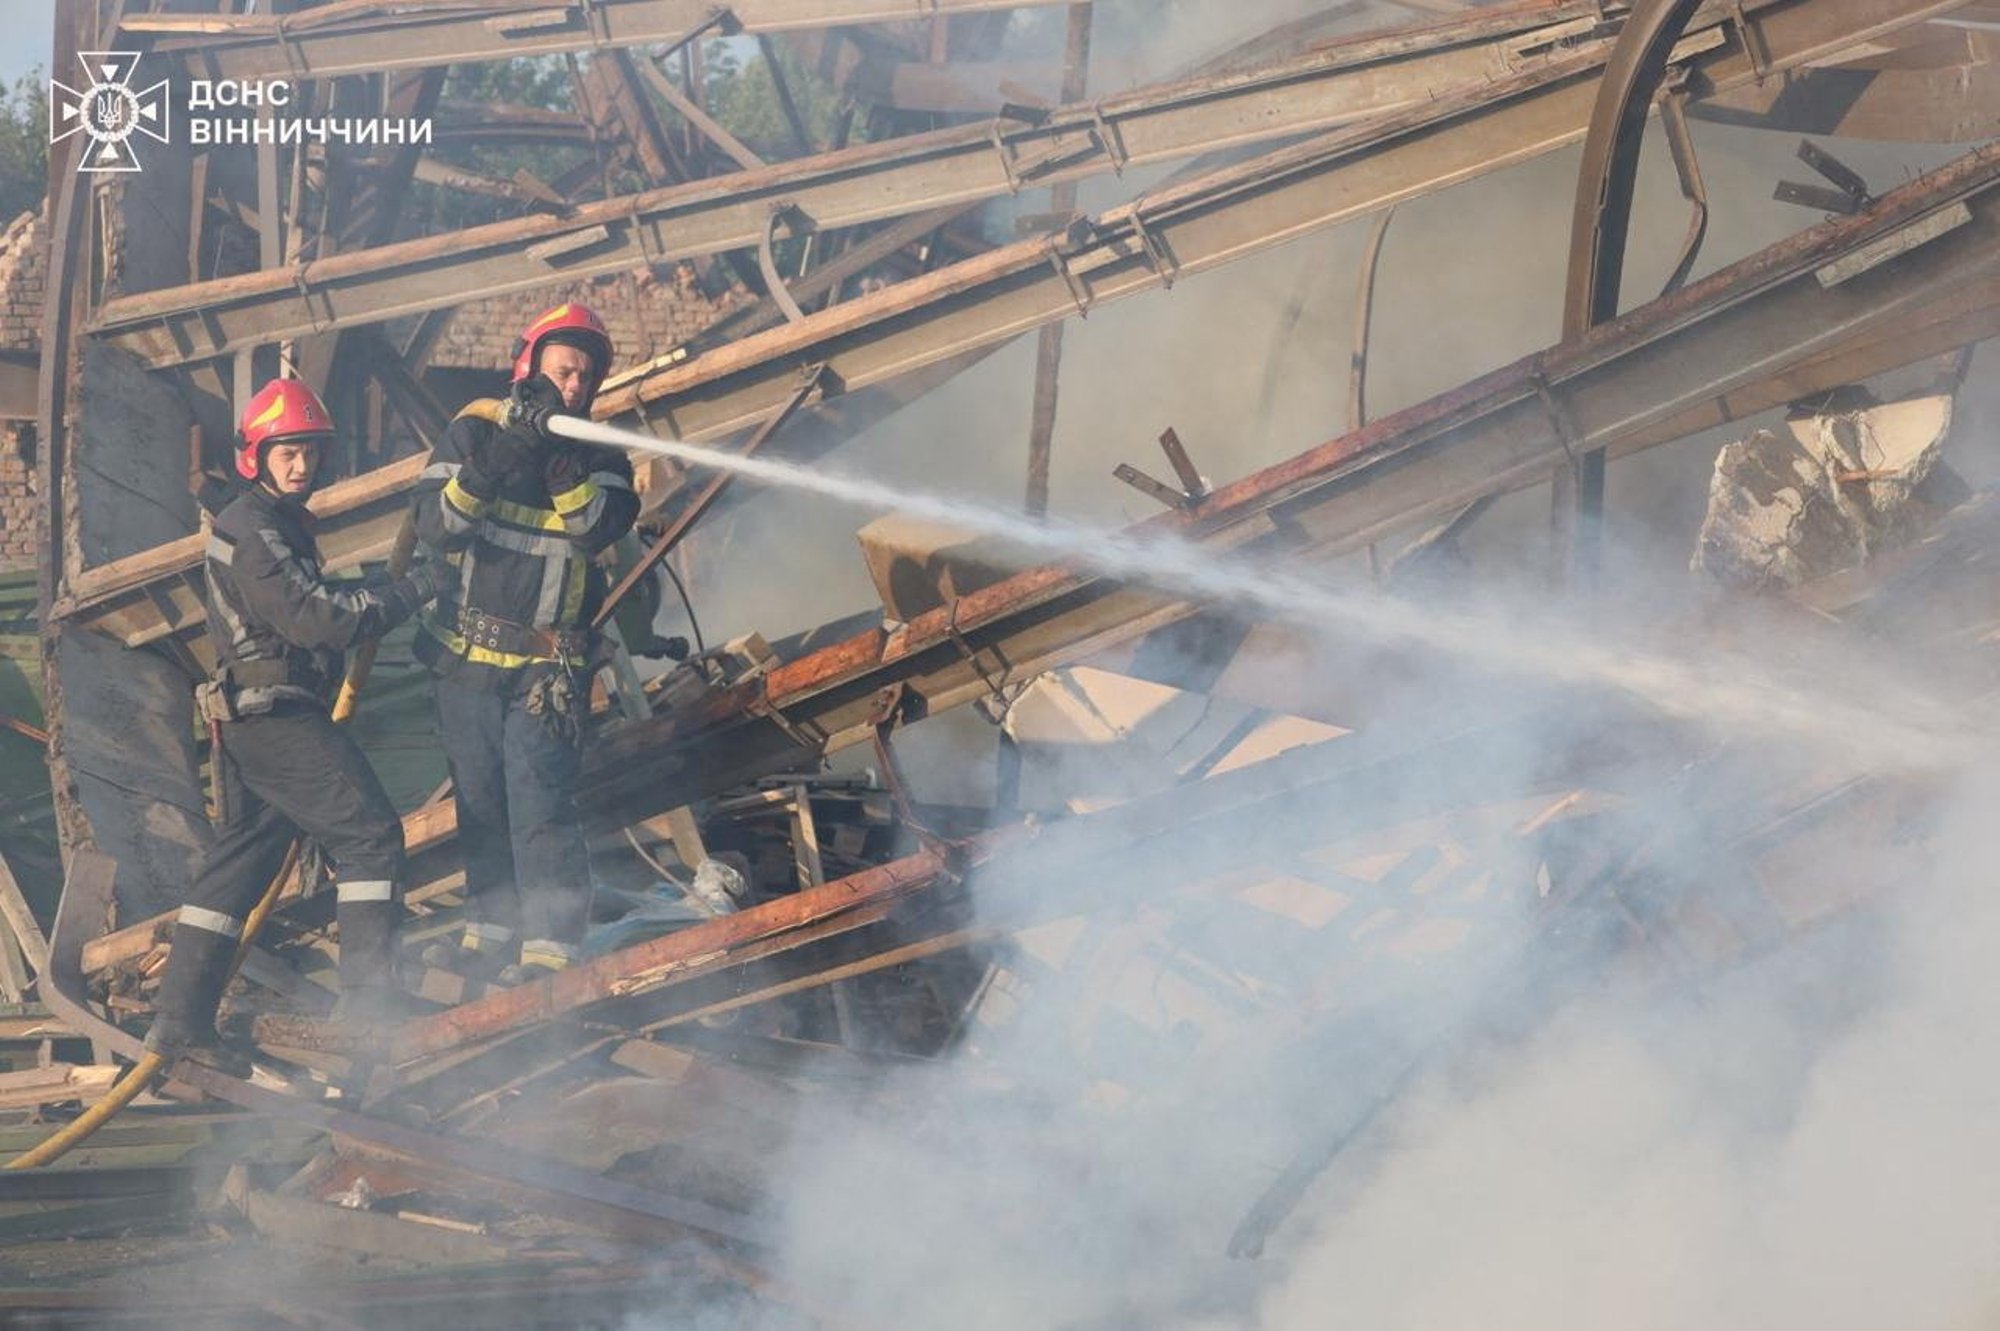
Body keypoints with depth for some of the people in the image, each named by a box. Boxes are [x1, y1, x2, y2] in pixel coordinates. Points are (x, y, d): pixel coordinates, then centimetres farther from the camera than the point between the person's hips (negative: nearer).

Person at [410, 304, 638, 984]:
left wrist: (559, 460, -31)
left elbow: (598, 527, -19)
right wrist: (493, 462, -26)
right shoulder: (474, 430, 0)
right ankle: (489, 931, 23)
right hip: (469, 654, 3)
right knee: (479, 801, 11)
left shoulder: (601, 456, 0)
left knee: (540, 800, -12)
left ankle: (551, 946, -11)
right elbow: (437, 527, -11)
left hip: (549, 665, -3)